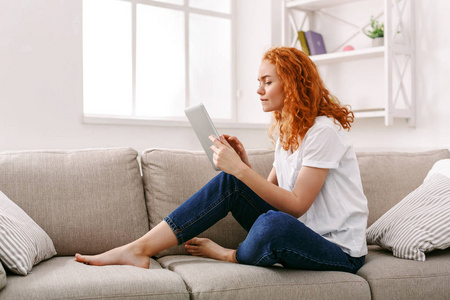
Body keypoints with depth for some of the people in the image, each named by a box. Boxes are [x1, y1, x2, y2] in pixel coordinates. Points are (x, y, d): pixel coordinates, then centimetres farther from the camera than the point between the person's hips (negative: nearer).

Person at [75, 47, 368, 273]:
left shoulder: (324, 131, -16)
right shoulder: (284, 130, 13)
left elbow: (296, 205, -20)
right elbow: (271, 192, 9)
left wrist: (239, 169, -24)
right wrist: (242, 166, -8)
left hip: (341, 251, -8)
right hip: (300, 236, 8)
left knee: (273, 223, -39)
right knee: (229, 182, -9)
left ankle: (230, 256, -3)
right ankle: (139, 249, -15)